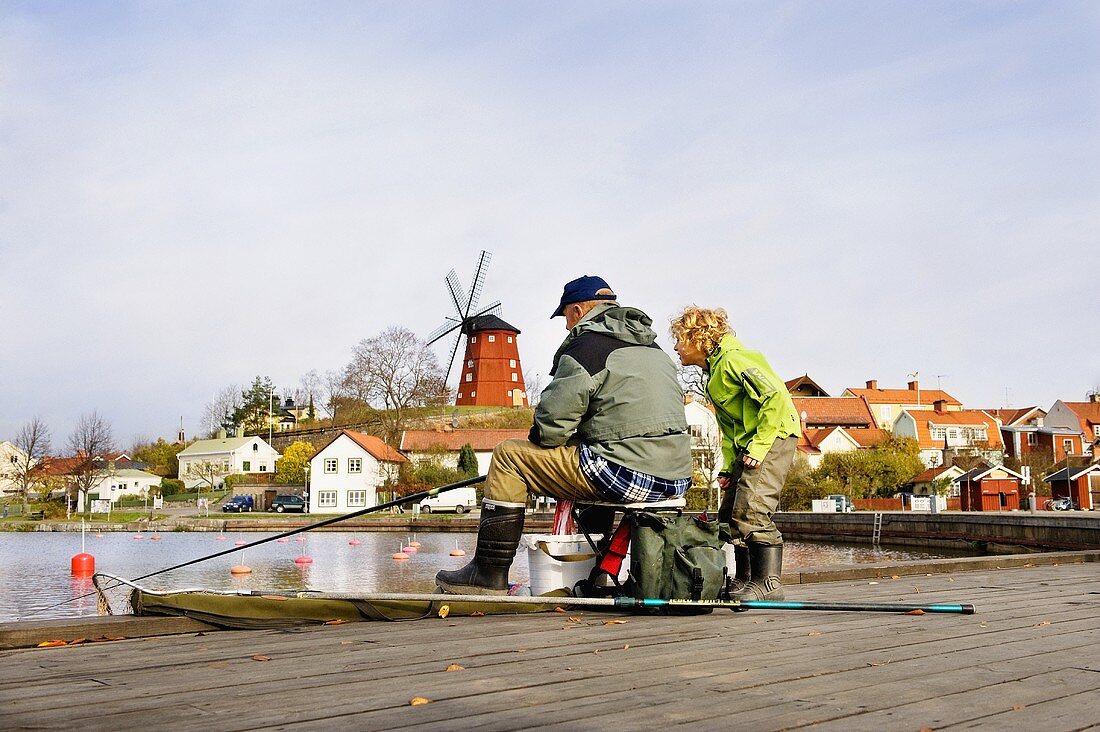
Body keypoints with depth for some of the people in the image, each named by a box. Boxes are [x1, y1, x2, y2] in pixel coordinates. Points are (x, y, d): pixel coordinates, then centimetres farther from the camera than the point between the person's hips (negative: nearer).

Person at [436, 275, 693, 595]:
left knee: (508, 454, 2)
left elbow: (551, 425, -11)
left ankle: (489, 574, 3)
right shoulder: (654, 347, 20)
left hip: (626, 476, -9)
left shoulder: (586, 346, -6)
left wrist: (538, 437, 14)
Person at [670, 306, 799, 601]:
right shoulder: (714, 372, 19)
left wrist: (758, 447, -22)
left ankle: (768, 583, -13)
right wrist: (729, 468, 11)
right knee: (730, 513, 9)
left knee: (750, 510, -18)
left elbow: (777, 397, -22)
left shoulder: (733, 358, -13)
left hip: (775, 436, -10)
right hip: (748, 444, 10)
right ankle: (744, 579, 18)